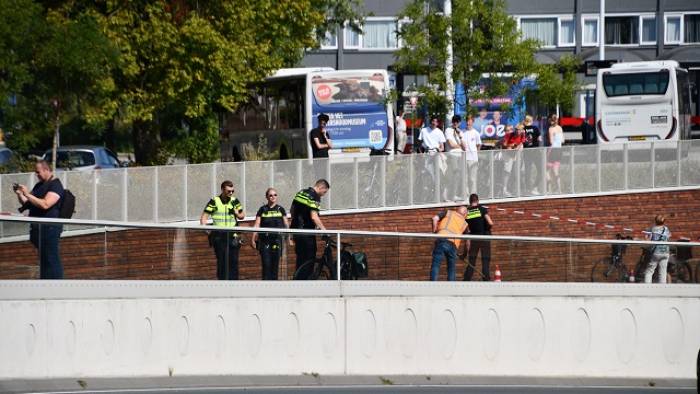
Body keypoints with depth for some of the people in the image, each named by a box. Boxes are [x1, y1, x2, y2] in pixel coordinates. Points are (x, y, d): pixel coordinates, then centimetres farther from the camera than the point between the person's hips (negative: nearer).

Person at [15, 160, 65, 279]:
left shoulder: (55, 185, -9)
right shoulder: (39, 185, 19)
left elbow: (45, 204, -23)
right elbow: (26, 203, 24)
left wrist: (27, 194, -20)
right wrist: (19, 194, 5)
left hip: (49, 227, -10)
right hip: (38, 227, 10)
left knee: (51, 260, -10)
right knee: (43, 259, 12)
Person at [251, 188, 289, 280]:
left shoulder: (280, 209, 9)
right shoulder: (263, 210, 6)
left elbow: (286, 225, 11)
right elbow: (257, 225, 2)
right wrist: (253, 239, -6)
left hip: (277, 240, 1)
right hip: (265, 241, -1)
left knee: (275, 265, 1)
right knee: (266, 264, -7)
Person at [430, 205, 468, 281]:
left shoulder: (448, 212, 21)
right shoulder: (464, 223, 26)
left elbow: (435, 218, 4)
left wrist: (434, 231, 15)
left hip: (441, 240, -2)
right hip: (453, 245, 2)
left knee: (435, 265, -6)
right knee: (451, 269, 16)